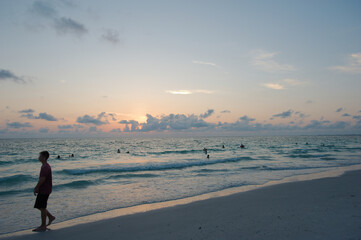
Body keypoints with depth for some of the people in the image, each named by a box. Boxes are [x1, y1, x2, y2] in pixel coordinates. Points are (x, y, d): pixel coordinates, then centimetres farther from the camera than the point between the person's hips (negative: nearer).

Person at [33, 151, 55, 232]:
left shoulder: (45, 167, -21)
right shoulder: (45, 166, 12)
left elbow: (42, 180, -23)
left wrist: (36, 188, -12)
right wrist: (37, 188, 15)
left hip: (44, 190, -10)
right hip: (42, 190, 10)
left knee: (42, 208, 0)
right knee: (40, 206, 16)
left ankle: (43, 226, 10)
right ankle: (51, 217, 27)